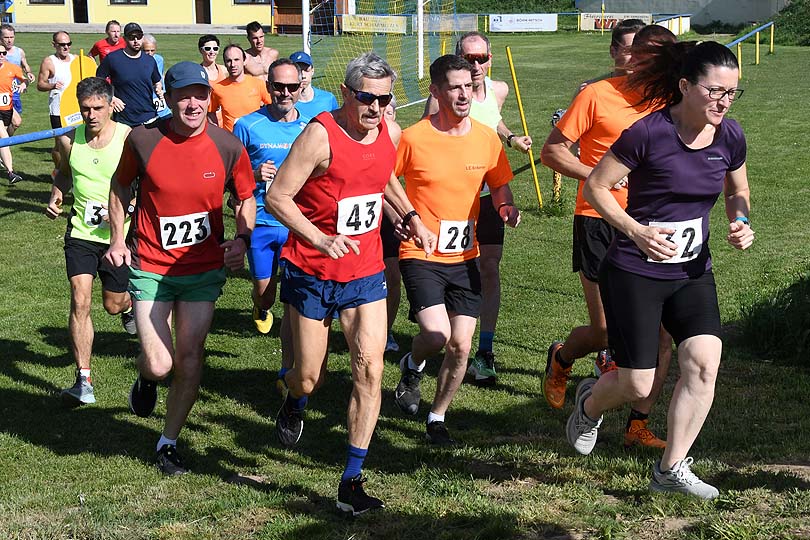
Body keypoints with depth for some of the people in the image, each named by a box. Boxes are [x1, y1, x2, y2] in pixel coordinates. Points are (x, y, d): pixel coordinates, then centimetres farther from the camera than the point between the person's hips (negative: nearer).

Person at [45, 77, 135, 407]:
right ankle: (83, 380, -7)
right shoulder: (71, 140, -1)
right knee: (80, 302, -12)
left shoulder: (128, 138, -13)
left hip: (119, 235, -2)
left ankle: (129, 305, 54)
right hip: (80, 234, 2)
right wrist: (56, 195, 0)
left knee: (113, 304, 13)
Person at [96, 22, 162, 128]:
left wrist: (159, 91, -1)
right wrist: (110, 98, -10)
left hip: (149, 118, 3)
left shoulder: (150, 60, 8)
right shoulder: (112, 59, -4)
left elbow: (157, 83, 21)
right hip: (123, 120, -3)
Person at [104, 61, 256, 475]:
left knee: (190, 358, 2)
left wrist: (241, 239, -11)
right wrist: (117, 238, 3)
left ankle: (168, 442, 22)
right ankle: (146, 379, 32)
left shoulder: (228, 147, -7)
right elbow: (120, 185, 9)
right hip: (150, 267, -1)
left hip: (203, 267, 1)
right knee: (159, 364, -8)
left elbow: (246, 198, 7)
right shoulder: (143, 139, -9)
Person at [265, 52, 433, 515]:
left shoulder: (390, 134, 1)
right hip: (312, 273, -4)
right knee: (309, 377, 6)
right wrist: (322, 239, -29)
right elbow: (277, 197, -17)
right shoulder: (321, 135, -18)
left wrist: (412, 218, 9)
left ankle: (353, 480, 0)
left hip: (366, 272, 4)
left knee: (370, 368, -8)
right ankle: (294, 407, 46)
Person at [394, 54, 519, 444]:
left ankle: (437, 418, 22)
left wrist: (506, 208, -8)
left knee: (461, 346, 1)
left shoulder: (487, 138, 1)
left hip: (464, 257, 4)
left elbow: (500, 187, 13)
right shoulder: (412, 138, -10)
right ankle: (412, 366, 17)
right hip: (421, 255, -4)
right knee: (437, 335, -19)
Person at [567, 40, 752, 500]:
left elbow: (737, 191, 17)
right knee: (637, 385, 0)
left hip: (693, 272, 5)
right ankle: (590, 404, 37)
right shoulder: (649, 133, -19)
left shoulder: (730, 137, -2)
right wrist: (636, 230, -21)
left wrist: (741, 222, -4)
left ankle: (672, 468, 2)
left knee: (705, 362, -14)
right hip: (635, 273, -5)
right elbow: (595, 187, -11)